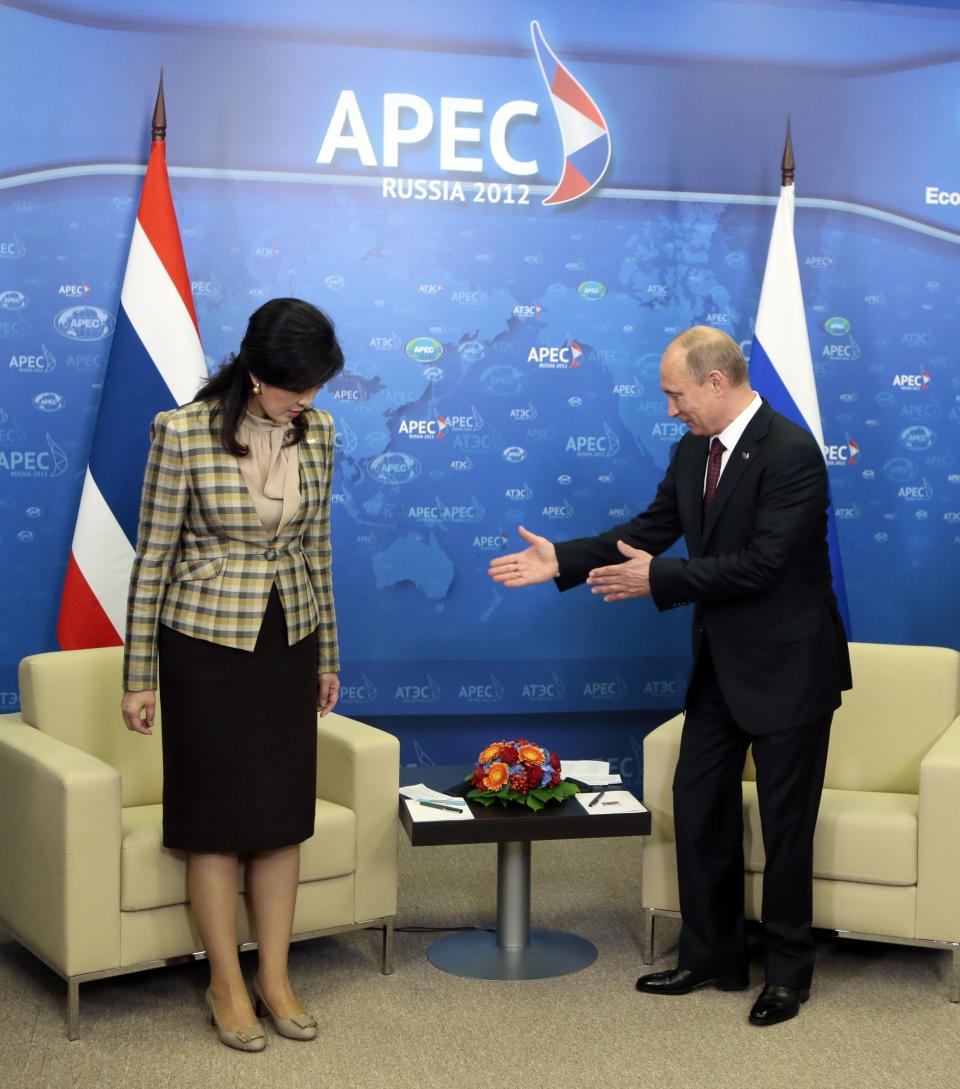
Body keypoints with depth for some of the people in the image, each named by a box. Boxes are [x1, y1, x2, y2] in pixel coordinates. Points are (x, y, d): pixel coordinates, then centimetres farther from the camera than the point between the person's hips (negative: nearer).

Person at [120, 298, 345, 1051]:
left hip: (289, 642, 4)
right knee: (218, 816, 6)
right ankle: (227, 985, 21)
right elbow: (152, 559, -9)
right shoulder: (183, 433, -15)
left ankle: (275, 977, 24)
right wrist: (138, 676, -6)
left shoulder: (318, 433, -1)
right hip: (207, 646, -4)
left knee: (284, 811, 10)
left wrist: (327, 655, 13)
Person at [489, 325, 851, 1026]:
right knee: (699, 805, 13)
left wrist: (660, 579, -24)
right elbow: (649, 531, 9)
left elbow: (761, 564, -27)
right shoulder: (693, 453, 5)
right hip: (721, 663, 8)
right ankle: (713, 956, 27)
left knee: (786, 822, 4)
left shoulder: (791, 452, -21)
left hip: (788, 667, -8)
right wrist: (561, 560, 0)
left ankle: (788, 972, 21)